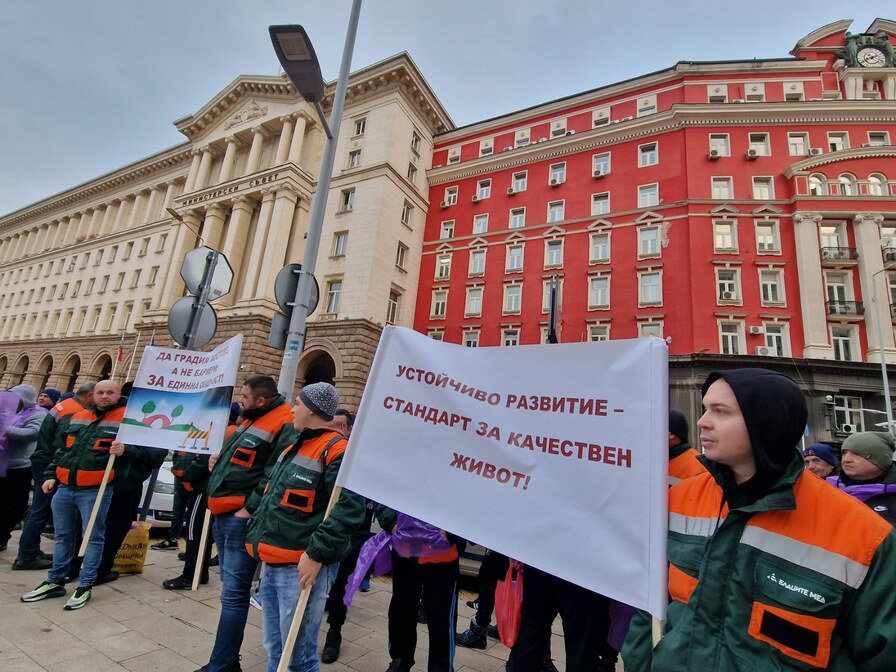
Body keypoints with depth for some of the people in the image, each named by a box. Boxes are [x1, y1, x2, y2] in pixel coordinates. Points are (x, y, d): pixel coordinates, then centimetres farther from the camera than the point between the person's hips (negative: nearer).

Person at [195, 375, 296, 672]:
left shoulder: (285, 426, -18)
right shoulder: (251, 420, 14)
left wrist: (250, 508, -20)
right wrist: (218, 459, 10)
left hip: (242, 519, -10)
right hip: (222, 516, 10)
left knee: (233, 595, 0)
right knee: (232, 591, 20)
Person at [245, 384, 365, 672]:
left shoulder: (336, 450, -19)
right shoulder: (296, 447, 13)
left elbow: (348, 509, -26)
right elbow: (271, 487, 29)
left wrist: (316, 554, -26)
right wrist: (250, 509, 28)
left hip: (302, 568, -9)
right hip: (272, 564, 9)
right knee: (274, 648, 23)